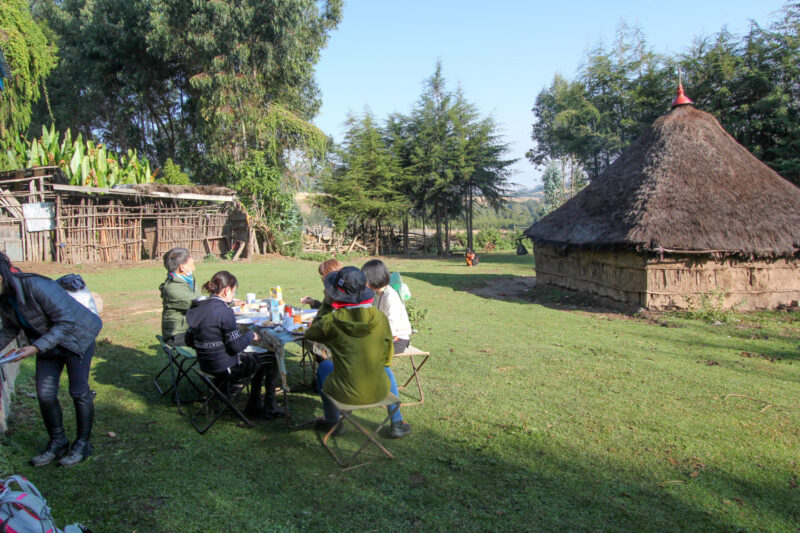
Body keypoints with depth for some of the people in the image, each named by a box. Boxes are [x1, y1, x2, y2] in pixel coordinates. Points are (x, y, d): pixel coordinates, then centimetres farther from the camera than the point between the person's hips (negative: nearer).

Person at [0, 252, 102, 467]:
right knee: (45, 394, 2)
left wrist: (36, 347, -32)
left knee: (79, 392, -3)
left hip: (76, 337, -7)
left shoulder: (36, 286, -31)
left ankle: (82, 444, 12)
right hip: (46, 345, 7)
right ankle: (57, 443, 20)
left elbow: (66, 322, -28)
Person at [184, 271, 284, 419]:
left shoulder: (197, 308, 2)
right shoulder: (224, 311, -23)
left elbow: (189, 341, 9)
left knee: (258, 358, 28)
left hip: (205, 365, 9)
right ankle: (269, 408, 18)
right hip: (226, 367, -9)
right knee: (271, 360, 10)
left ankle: (254, 405, 31)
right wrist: (251, 335, -5)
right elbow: (237, 346, -23)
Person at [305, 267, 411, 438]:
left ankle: (332, 422, 41)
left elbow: (310, 333, 6)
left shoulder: (332, 321, -17)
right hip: (378, 392, 2)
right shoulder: (381, 318, -9)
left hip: (346, 394, -2)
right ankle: (396, 423, 39)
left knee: (323, 366, 29)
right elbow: (388, 358, 2)